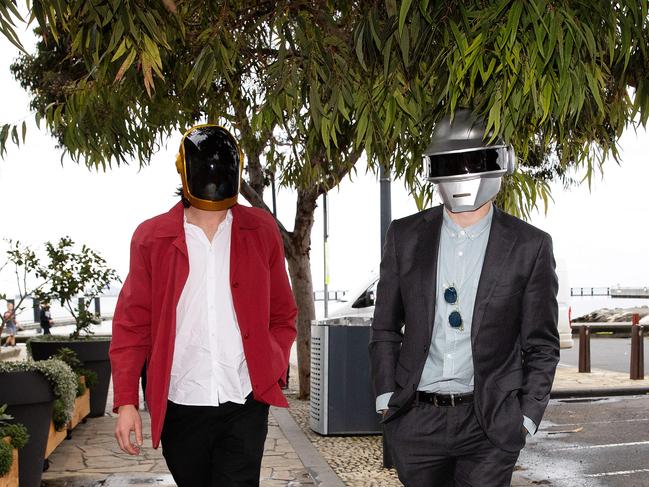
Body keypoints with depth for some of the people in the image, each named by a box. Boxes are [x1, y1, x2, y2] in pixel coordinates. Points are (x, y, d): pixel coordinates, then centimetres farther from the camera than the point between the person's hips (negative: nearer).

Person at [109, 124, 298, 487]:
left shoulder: (261, 230, 5)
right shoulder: (151, 237, 2)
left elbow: (283, 314, 10)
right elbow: (132, 323, 2)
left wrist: (273, 371, -2)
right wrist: (126, 402, -3)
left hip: (246, 405, -1)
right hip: (179, 405, 1)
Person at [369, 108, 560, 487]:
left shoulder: (530, 246, -3)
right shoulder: (406, 236, 3)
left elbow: (541, 346, 1)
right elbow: (385, 328, 8)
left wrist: (526, 418, -4)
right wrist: (387, 397, 2)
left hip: (490, 426, -2)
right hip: (415, 420, 2)